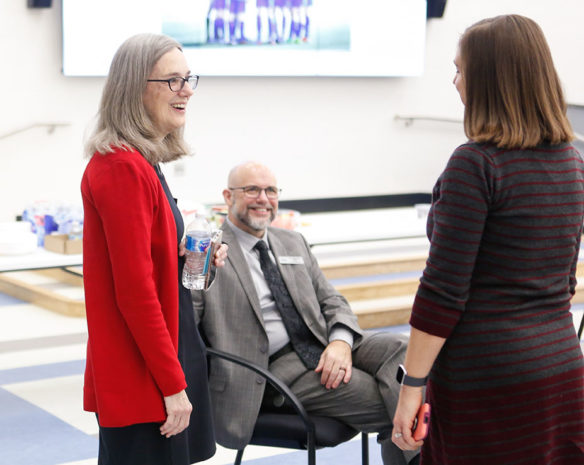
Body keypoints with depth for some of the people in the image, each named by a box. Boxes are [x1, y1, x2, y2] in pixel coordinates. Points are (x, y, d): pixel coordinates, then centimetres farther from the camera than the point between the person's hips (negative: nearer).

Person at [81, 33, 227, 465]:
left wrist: (189, 259, 0)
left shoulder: (139, 162, 10)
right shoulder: (123, 167, -19)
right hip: (140, 381, -10)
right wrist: (172, 383, -18)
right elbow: (134, 289, -22)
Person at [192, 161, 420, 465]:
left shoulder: (293, 243, 21)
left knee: (401, 349, -20)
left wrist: (341, 341, -5)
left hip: (325, 348, 6)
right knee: (386, 404, -23)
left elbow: (331, 301, 18)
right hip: (276, 366, -6)